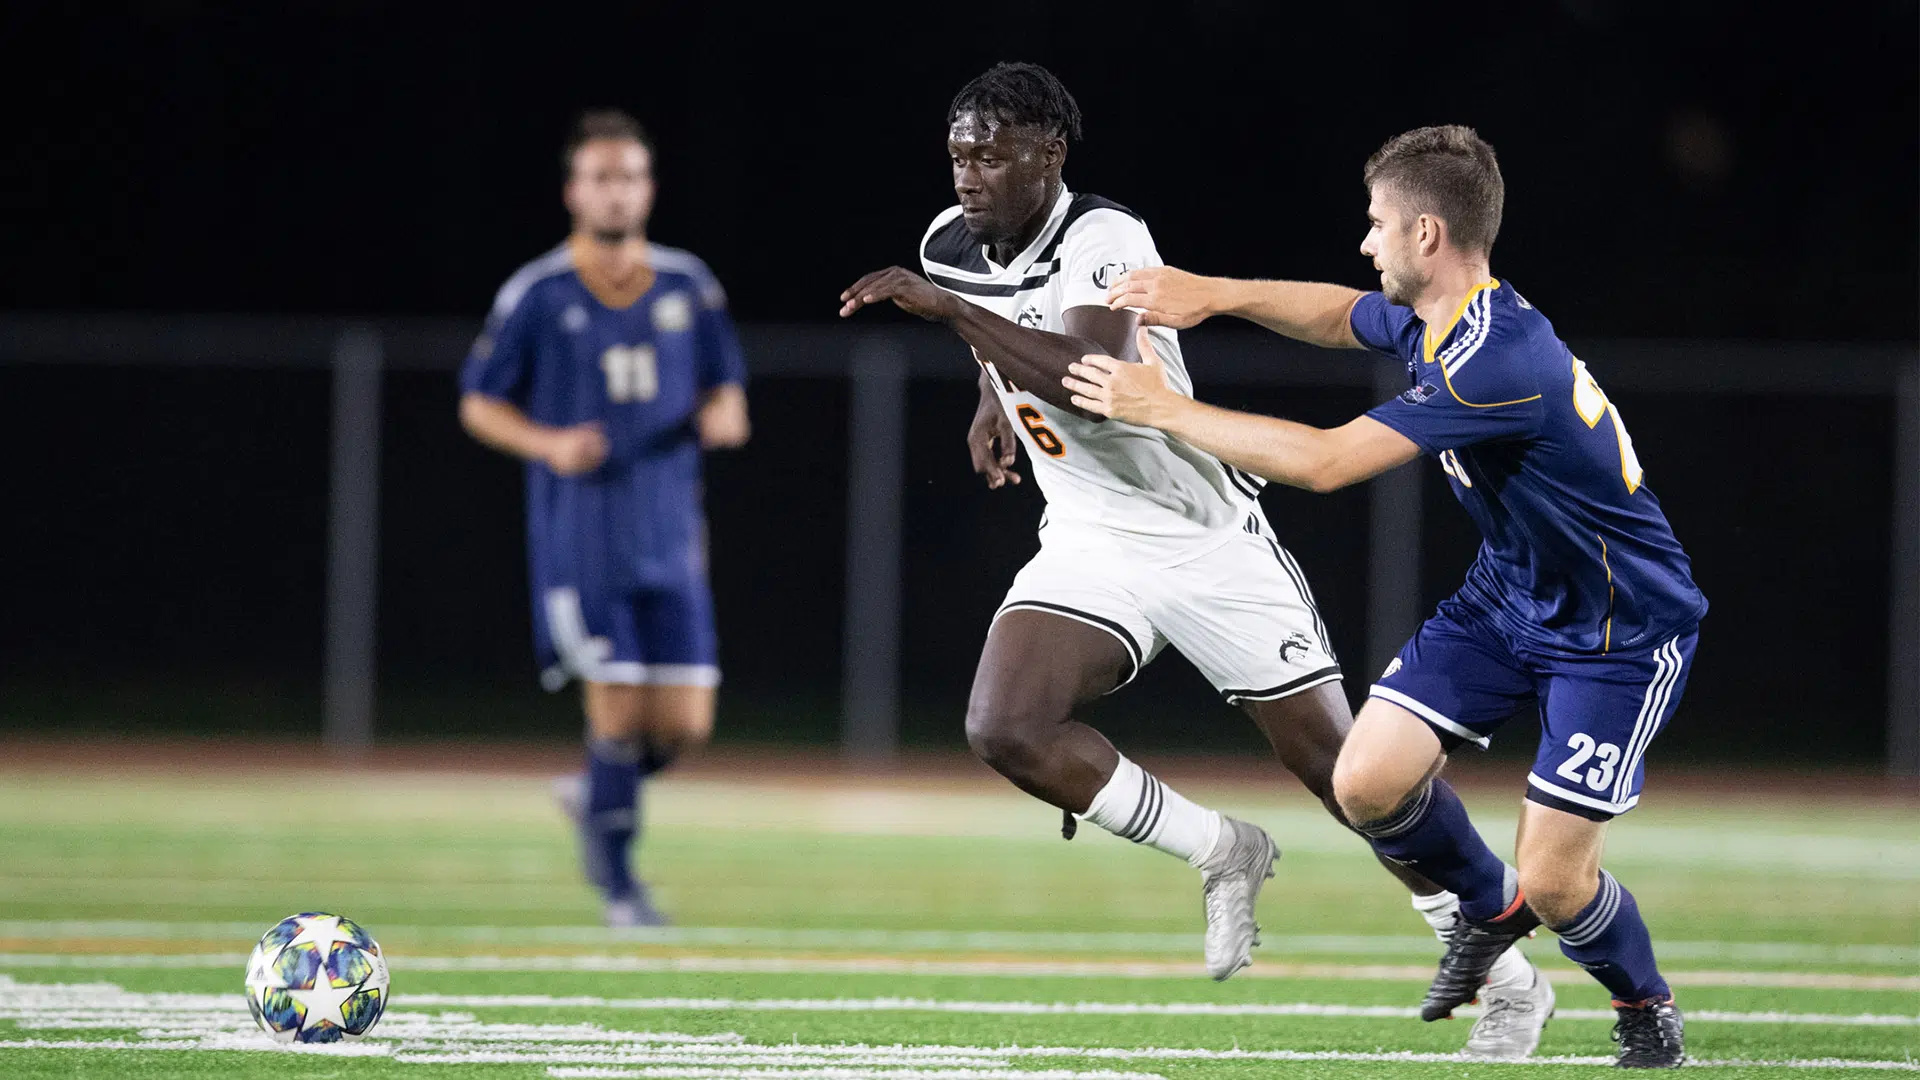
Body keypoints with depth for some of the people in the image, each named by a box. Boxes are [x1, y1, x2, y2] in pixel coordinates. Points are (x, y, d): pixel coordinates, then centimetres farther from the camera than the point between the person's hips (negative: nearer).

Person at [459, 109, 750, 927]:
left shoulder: (688, 288, 7)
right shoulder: (537, 297, -3)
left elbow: (725, 390, 17)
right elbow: (479, 404, 4)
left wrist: (724, 416, -7)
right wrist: (550, 446, -13)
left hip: (670, 539, 4)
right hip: (580, 538, -4)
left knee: (685, 725, -2)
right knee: (619, 707, -9)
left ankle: (599, 800, 29)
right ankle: (618, 882, 8)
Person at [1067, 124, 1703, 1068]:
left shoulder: (1498, 362, -33)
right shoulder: (1430, 320, -4)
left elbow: (1326, 462, -35)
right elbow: (1341, 317, 21)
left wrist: (1166, 409, -26)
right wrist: (1213, 293, 4)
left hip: (1620, 627, -8)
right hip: (1507, 597, 8)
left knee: (1554, 882, -11)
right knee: (1368, 783, -6)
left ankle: (1646, 1005, 20)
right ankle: (1488, 906, 23)